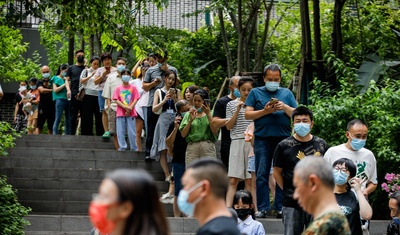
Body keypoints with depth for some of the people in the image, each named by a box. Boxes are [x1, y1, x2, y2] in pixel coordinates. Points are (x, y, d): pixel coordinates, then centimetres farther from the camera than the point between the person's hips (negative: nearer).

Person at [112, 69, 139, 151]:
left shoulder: (133, 87, 8)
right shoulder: (118, 88, 8)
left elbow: (135, 99, 2)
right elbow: (116, 100, 0)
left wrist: (130, 108, -13)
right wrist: (125, 107, -13)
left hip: (131, 113, -1)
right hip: (120, 113, 1)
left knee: (132, 131, -2)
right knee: (120, 131, -2)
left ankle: (134, 148, 3)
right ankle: (122, 147, 3)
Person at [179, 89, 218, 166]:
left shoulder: (210, 114, 9)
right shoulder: (188, 114, 15)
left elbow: (215, 132, -4)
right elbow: (183, 134, 7)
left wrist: (208, 114, -6)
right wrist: (191, 120, -4)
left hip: (208, 147, -2)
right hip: (192, 147, 2)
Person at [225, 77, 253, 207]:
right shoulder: (231, 104, 10)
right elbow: (228, 126, 5)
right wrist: (237, 110, -6)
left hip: (252, 143, 0)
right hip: (237, 142, 0)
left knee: (249, 180, 2)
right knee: (233, 180, -6)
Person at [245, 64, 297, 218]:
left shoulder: (287, 93, 15)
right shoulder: (256, 93, 11)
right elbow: (247, 114, 3)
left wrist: (285, 107, -8)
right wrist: (265, 111, -9)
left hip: (284, 137, 1)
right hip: (262, 138, -1)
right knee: (261, 174, -2)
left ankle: (281, 207, 5)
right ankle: (263, 208, 1)